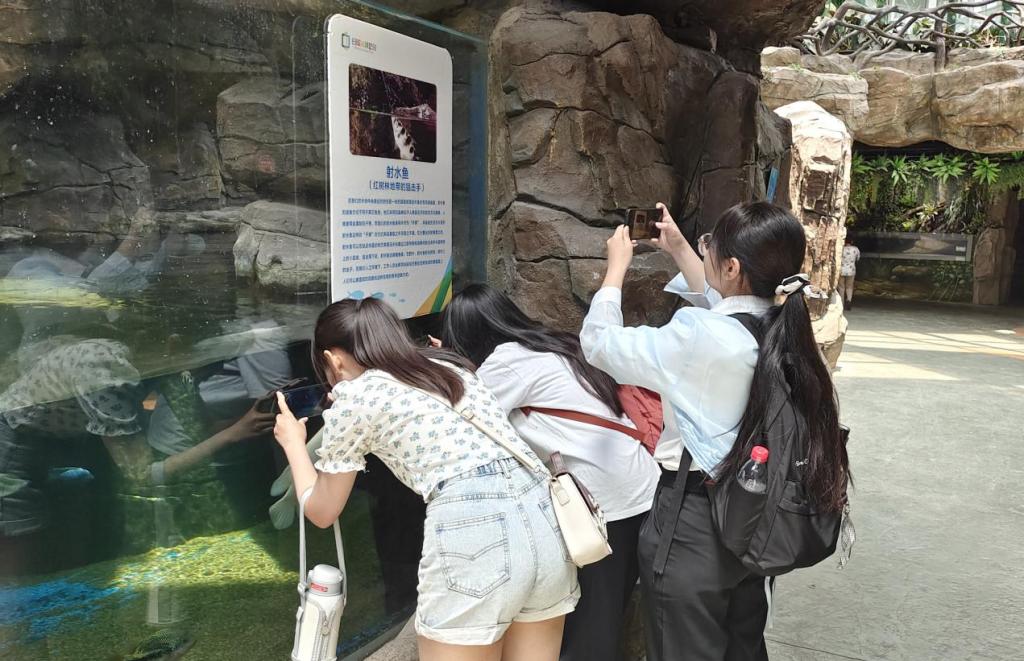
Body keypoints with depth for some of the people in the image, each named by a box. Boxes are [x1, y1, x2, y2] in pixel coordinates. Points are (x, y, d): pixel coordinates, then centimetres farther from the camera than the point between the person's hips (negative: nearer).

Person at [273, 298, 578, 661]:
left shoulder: (352, 397, 8)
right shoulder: (450, 366, 24)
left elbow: (322, 511, 20)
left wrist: (293, 442, 36)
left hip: (471, 527, -7)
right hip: (546, 514, 7)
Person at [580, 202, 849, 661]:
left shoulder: (699, 337, -25)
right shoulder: (785, 328, -4)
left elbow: (598, 341, -12)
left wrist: (617, 266, 2)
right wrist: (677, 249, 24)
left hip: (693, 524, -7)